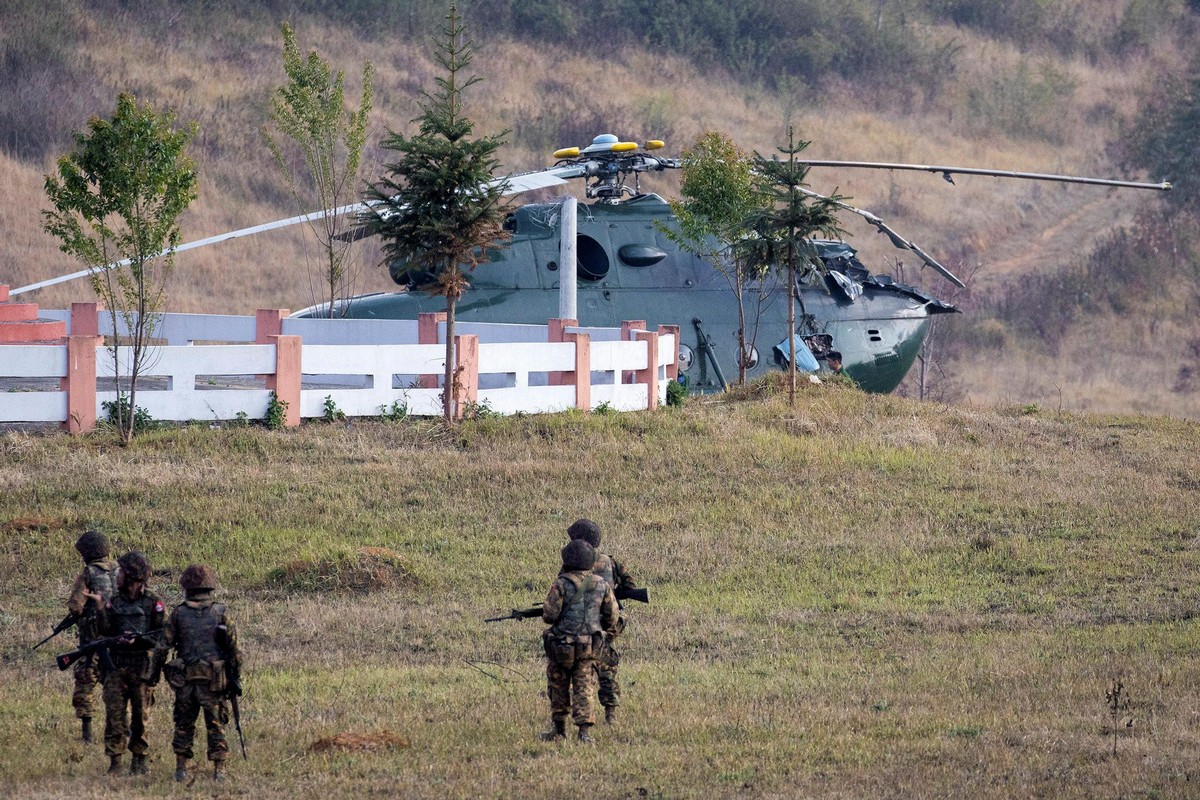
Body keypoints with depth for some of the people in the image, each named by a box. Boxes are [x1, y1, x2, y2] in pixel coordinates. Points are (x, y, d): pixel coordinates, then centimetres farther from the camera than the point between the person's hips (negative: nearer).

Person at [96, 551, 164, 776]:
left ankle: (139, 761, 17)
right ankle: (115, 763, -3)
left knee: (140, 717, 4)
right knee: (114, 715, -5)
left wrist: (138, 639, -17)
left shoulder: (153, 603, -2)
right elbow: (104, 633, 9)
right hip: (117, 668, 3)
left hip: (143, 669, -3)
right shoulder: (114, 603, 10)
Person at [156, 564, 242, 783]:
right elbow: (234, 649, -3)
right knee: (216, 725, 6)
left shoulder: (178, 613, -2)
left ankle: (181, 769, 11)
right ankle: (219, 770, 1)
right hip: (214, 680, -1)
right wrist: (235, 677, 4)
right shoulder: (221, 613, -2)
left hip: (184, 680, 1)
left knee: (184, 725, 13)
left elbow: (163, 646, -2)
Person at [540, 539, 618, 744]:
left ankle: (559, 729, 23)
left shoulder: (561, 584, -12)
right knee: (585, 689, 2)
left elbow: (549, 615, -14)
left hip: (561, 645, -3)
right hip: (589, 646, 3)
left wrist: (547, 613, 10)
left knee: (558, 688, 14)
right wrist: (609, 631, 26)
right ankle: (585, 732, -11)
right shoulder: (602, 585, 0)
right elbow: (612, 615, 7)